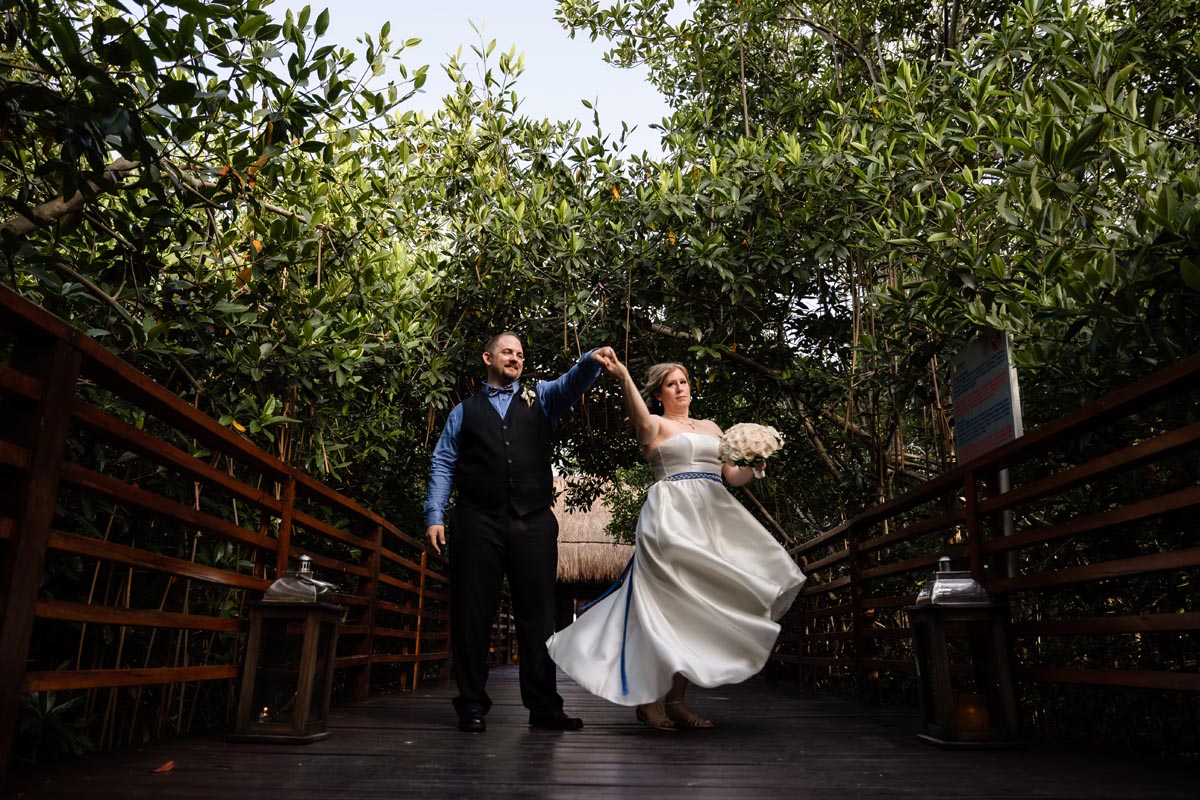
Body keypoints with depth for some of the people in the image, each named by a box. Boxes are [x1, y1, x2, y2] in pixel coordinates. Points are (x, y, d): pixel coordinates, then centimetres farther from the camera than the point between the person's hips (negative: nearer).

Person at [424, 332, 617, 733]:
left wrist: (592, 360, -25)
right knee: (473, 613, 2)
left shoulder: (540, 398, 17)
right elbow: (443, 465, 10)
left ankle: (544, 706, 10)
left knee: (538, 613, 3)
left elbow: (571, 384, -3)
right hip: (477, 522, 0)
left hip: (534, 522, 1)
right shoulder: (465, 411, 16)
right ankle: (472, 705, 13)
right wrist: (435, 515, -3)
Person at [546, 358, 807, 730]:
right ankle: (648, 697, -4)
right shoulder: (656, 425, 5)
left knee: (697, 605, 3)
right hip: (672, 516, -6)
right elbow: (641, 421, -22)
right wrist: (624, 379, -40)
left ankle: (675, 698, 10)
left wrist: (753, 464, -2)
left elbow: (734, 476, 21)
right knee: (670, 603, -12)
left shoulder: (711, 427, 24)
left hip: (712, 518, 6)